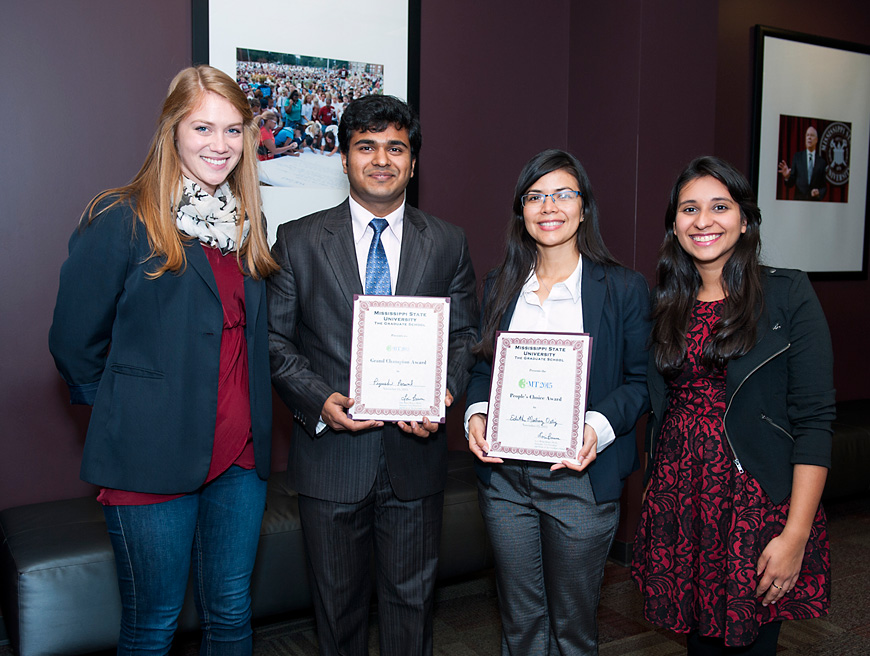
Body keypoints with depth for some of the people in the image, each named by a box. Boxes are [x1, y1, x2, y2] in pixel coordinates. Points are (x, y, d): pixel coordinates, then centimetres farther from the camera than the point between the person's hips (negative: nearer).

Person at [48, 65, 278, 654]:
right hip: (152, 457, -5)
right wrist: (123, 410, 3)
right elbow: (74, 341, -4)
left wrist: (249, 415, 10)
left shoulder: (247, 223, 9)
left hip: (240, 453, 5)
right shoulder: (119, 221, -9)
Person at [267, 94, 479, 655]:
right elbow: (274, 338, 0)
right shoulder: (298, 240, 0)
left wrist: (445, 392, -12)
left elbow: (465, 334, 7)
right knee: (338, 600, 16)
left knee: (413, 595, 15)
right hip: (331, 455, -1)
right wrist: (319, 401, -16)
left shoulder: (449, 243, 5)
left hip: (416, 451, 1)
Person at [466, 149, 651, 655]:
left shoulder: (624, 288, -4)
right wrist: (477, 414, -8)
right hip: (504, 476, 4)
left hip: (581, 477, -3)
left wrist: (599, 428, -22)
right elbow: (484, 368, 12)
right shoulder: (501, 285, 8)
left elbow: (640, 380, -4)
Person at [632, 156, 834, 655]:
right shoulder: (668, 305, 7)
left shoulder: (788, 294, -7)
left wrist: (796, 535, -16)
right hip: (679, 504, 4)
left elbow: (815, 419, -11)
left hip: (755, 504, -4)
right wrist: (657, 496, 7)